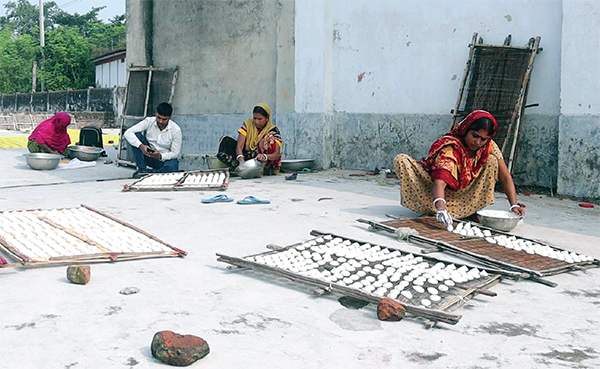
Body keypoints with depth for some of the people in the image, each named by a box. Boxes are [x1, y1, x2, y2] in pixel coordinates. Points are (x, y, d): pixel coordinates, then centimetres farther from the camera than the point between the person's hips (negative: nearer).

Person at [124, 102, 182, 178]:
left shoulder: (176, 130, -13)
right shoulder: (149, 121, -11)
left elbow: (175, 153, -10)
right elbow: (128, 133, -19)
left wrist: (160, 156, -29)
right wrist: (141, 146, -34)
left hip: (164, 158, -2)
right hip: (147, 156, 2)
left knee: (173, 166, -37)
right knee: (136, 135, -21)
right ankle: (142, 168, -19)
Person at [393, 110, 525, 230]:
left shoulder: (489, 147, -12)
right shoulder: (450, 147, -28)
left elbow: (505, 177, -11)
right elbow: (440, 180, -43)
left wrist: (514, 205, -24)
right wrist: (440, 206, -60)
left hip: (463, 195, 4)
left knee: (492, 161, -16)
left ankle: (472, 211, -16)